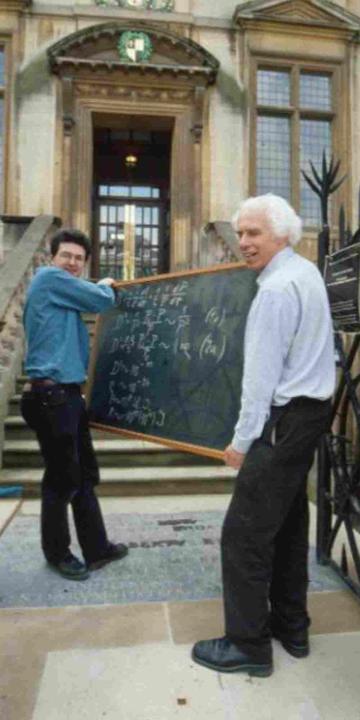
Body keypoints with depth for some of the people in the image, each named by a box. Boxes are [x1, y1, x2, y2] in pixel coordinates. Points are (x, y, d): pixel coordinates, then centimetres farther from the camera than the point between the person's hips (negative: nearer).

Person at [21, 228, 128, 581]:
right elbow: (103, 301, -8)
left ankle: (96, 548, 28)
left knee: (85, 475, 15)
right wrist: (105, 284, 12)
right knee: (62, 479, 3)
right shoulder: (48, 278, -8)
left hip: (66, 395, 10)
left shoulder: (63, 296, 19)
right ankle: (57, 553, 24)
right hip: (51, 396, -10)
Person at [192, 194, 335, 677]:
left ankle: (248, 645, 14)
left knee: (244, 532, -1)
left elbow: (262, 374, -19)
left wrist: (242, 440, -13)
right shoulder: (308, 271, 12)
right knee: (289, 524, 18)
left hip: (285, 421, -10)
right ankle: (292, 627, 32)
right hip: (311, 411, 10)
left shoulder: (276, 288, -18)